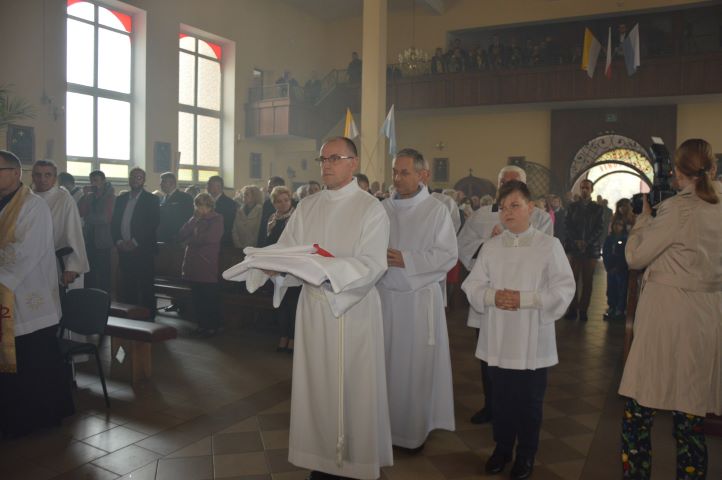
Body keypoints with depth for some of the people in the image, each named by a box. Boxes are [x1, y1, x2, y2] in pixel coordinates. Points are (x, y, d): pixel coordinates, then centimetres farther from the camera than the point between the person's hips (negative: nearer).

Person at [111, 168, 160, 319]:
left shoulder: (151, 199, 0)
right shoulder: (121, 199, 14)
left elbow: (153, 224, -9)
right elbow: (114, 223, 13)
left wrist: (135, 242, -12)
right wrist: (119, 241, -3)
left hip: (142, 250, -4)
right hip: (124, 250, 4)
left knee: (146, 288, -2)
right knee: (127, 287, 4)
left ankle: (148, 317, 5)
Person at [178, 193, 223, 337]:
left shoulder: (217, 219, -1)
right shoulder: (195, 219, 17)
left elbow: (209, 238, -16)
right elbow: (181, 236, 6)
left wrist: (190, 240, 0)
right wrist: (194, 220, -2)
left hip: (208, 264, -6)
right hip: (193, 264, 6)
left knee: (210, 298, -1)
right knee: (197, 297, 8)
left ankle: (213, 326, 10)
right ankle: (202, 324, 19)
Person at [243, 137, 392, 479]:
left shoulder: (371, 208, -5)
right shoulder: (306, 207, 10)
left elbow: (373, 265, -15)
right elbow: (284, 250, 3)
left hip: (354, 310, -4)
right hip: (313, 307, 4)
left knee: (353, 386, 4)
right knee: (317, 383, 11)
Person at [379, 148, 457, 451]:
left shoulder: (437, 211, -4)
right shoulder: (383, 208, 5)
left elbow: (448, 256, -10)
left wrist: (405, 259, -17)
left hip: (420, 298, -3)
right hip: (384, 295, 3)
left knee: (416, 364, 6)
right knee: (386, 361, 9)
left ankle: (416, 429, 22)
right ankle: (385, 423, 26)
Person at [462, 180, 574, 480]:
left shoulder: (549, 245, -5)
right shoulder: (490, 247, 4)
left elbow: (563, 290, -9)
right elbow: (472, 286, 3)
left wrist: (525, 299, -18)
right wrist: (493, 296, -17)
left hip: (532, 341, -2)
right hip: (498, 339, 3)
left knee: (530, 401, 11)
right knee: (501, 397, 16)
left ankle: (526, 455, 31)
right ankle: (502, 447, 35)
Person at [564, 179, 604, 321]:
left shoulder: (598, 208, 8)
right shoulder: (572, 207, 10)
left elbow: (600, 228, 0)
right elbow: (568, 226, 3)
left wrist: (587, 242, -12)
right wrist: (577, 241, -11)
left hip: (591, 248, 0)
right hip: (573, 247, 0)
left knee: (587, 280, 1)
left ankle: (583, 310, 5)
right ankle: (572, 309, 1)